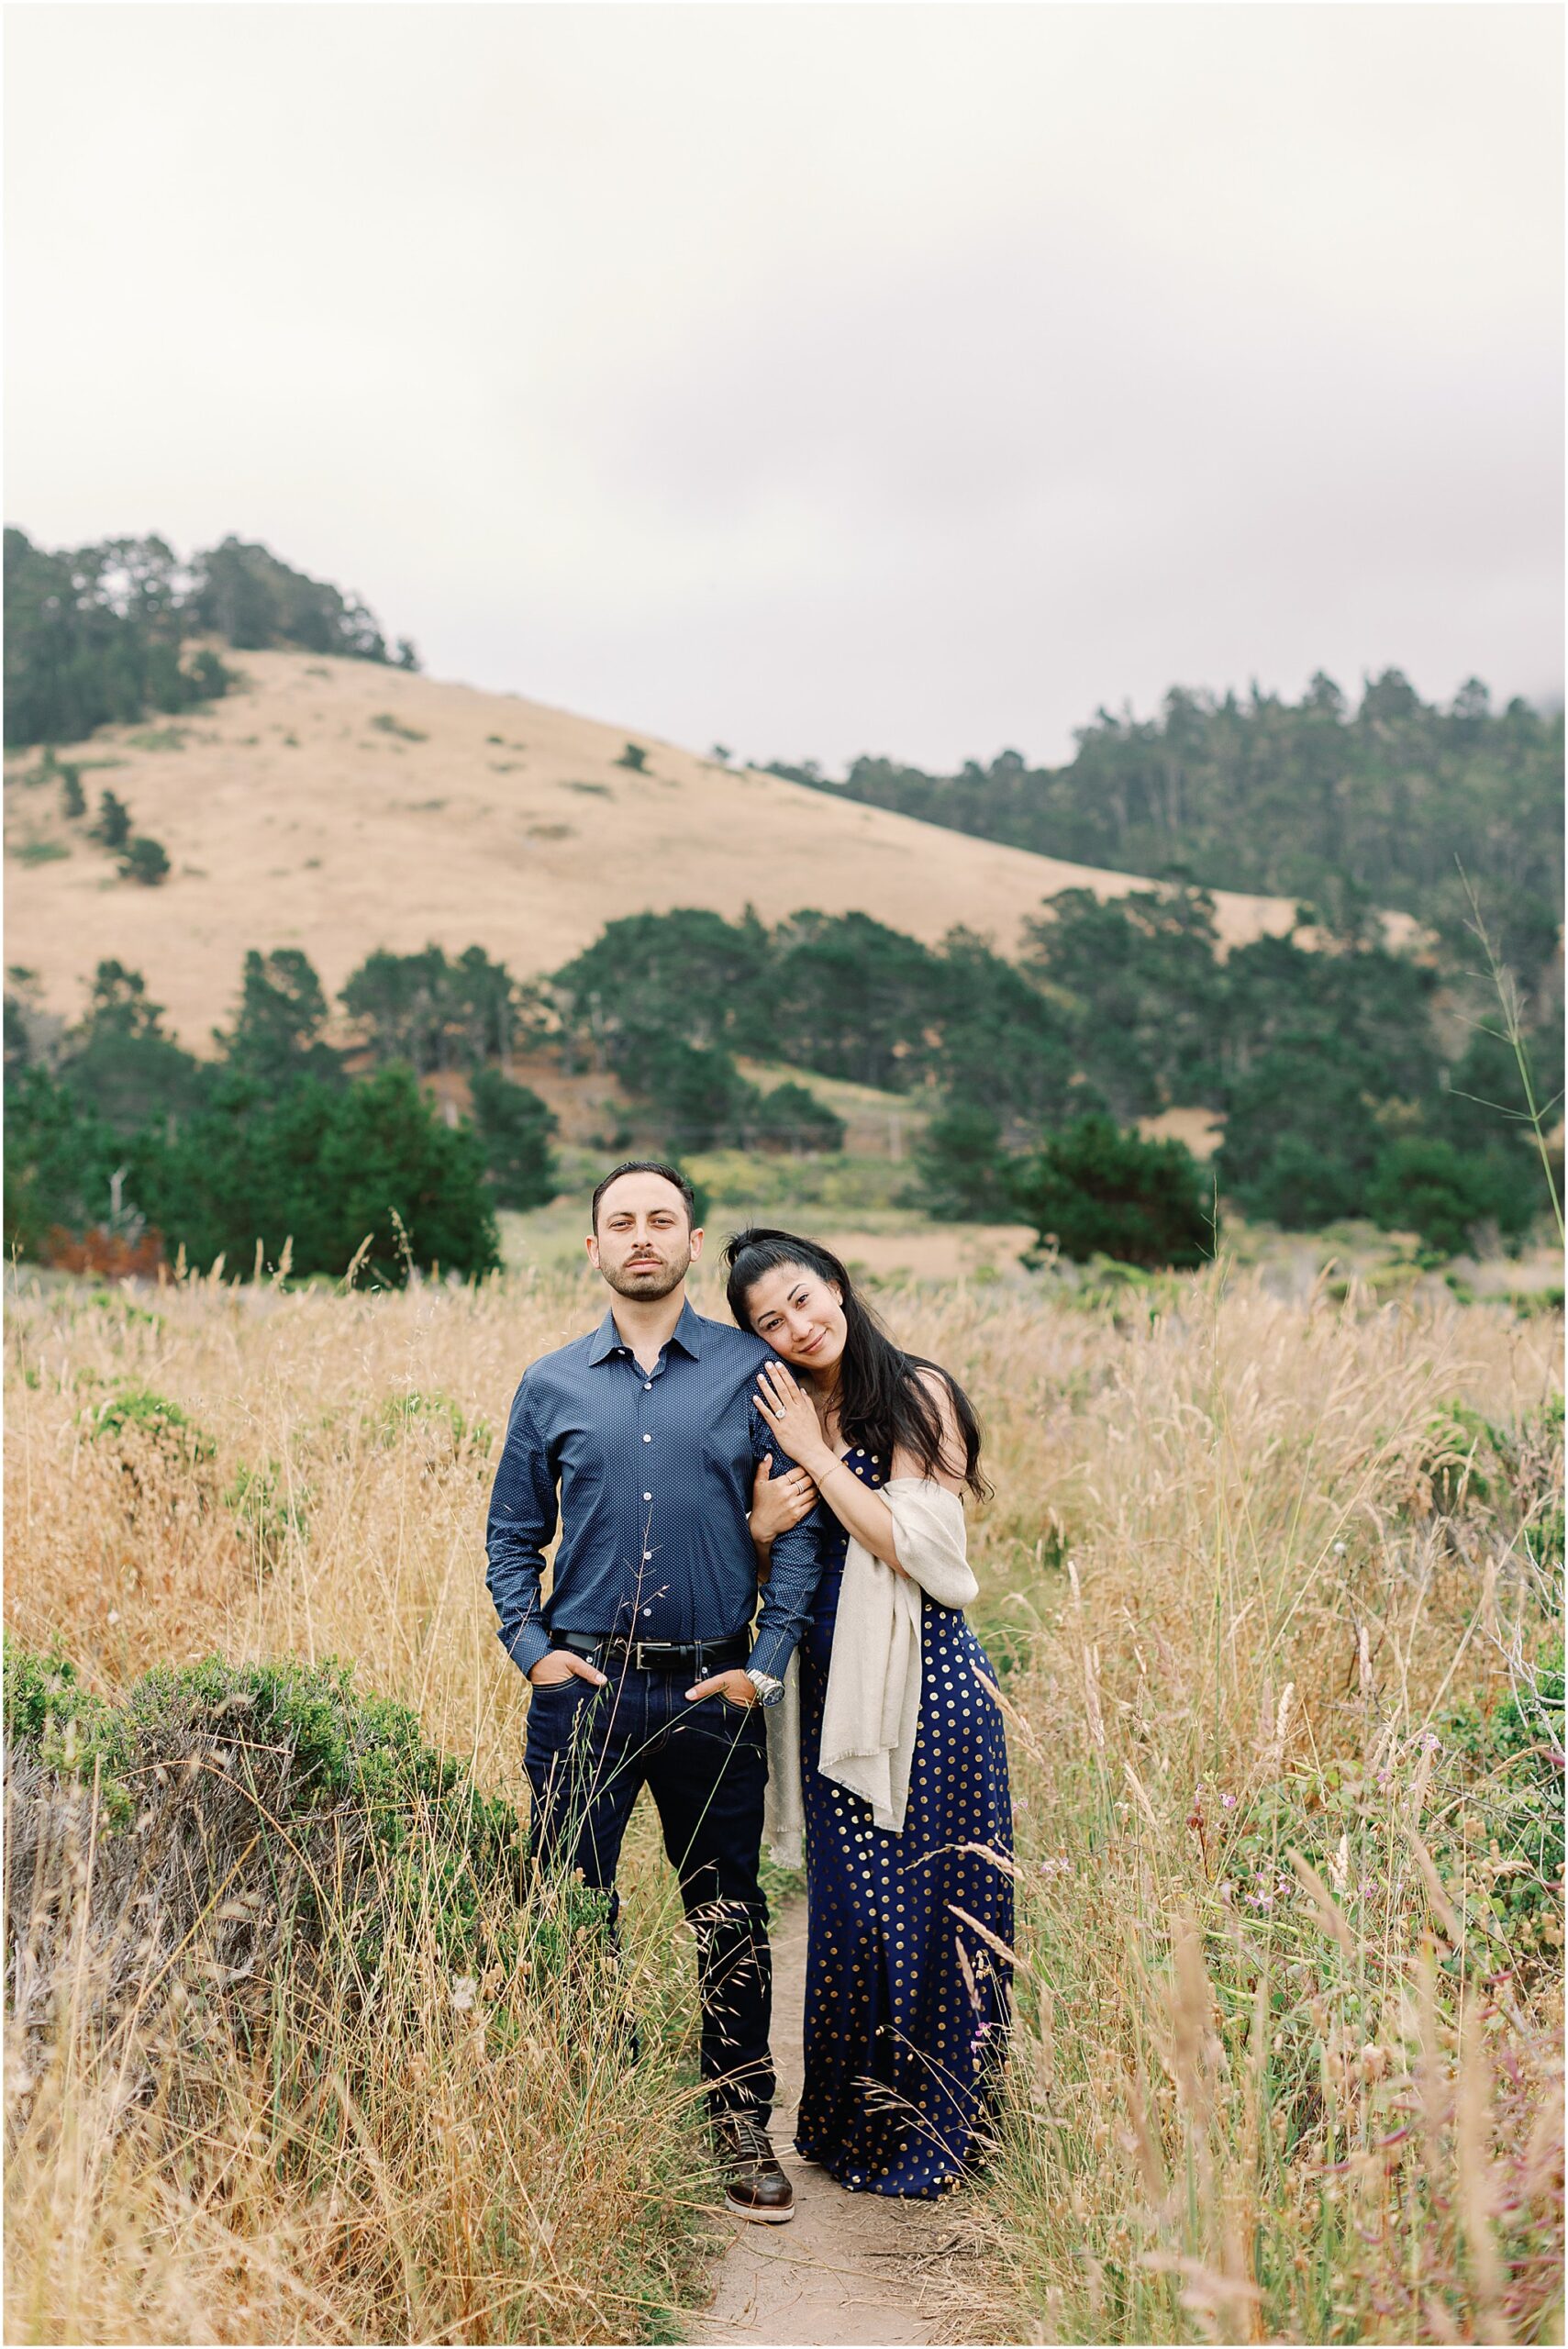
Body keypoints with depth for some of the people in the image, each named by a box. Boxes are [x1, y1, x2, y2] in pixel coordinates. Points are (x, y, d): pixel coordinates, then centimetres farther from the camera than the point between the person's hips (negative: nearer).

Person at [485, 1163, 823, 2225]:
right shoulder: (551, 1386, 6)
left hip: (713, 1691, -1)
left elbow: (801, 1525, 1)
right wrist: (531, 1649, 0)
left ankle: (745, 2127, 23)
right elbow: (512, 1535, 13)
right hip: (584, 1688, 1)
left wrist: (769, 1663, -5)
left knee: (731, 1919, 8)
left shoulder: (753, 1371, 1)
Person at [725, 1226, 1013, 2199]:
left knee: (931, 1902, 3)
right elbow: (761, 1578, 15)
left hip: (927, 1681, -3)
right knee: (853, 1908, 5)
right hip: (833, 1688, 4)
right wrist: (762, 1527, -7)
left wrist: (818, 1454, -11)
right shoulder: (777, 1417, 9)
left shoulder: (918, 1394, -5)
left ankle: (929, 2134, 20)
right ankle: (850, 2127, 23)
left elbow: (909, 1543, -14)